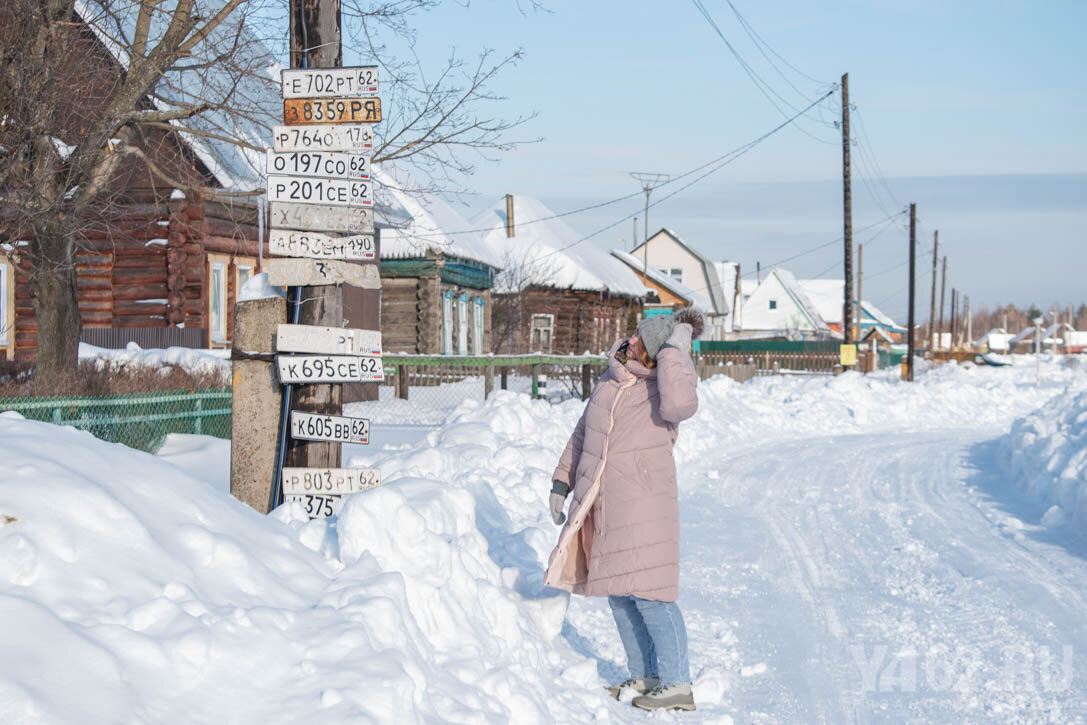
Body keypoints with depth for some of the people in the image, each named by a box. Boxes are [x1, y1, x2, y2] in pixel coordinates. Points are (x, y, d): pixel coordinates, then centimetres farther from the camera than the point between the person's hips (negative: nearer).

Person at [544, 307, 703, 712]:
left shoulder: (666, 387, -12)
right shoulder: (613, 378, 8)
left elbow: (680, 404, -39)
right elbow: (584, 432, 17)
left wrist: (673, 350, -27)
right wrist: (562, 482, 17)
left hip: (641, 503, -7)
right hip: (600, 503, 7)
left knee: (647, 594, -10)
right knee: (619, 594, 11)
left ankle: (677, 685, -2)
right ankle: (644, 677, 21)